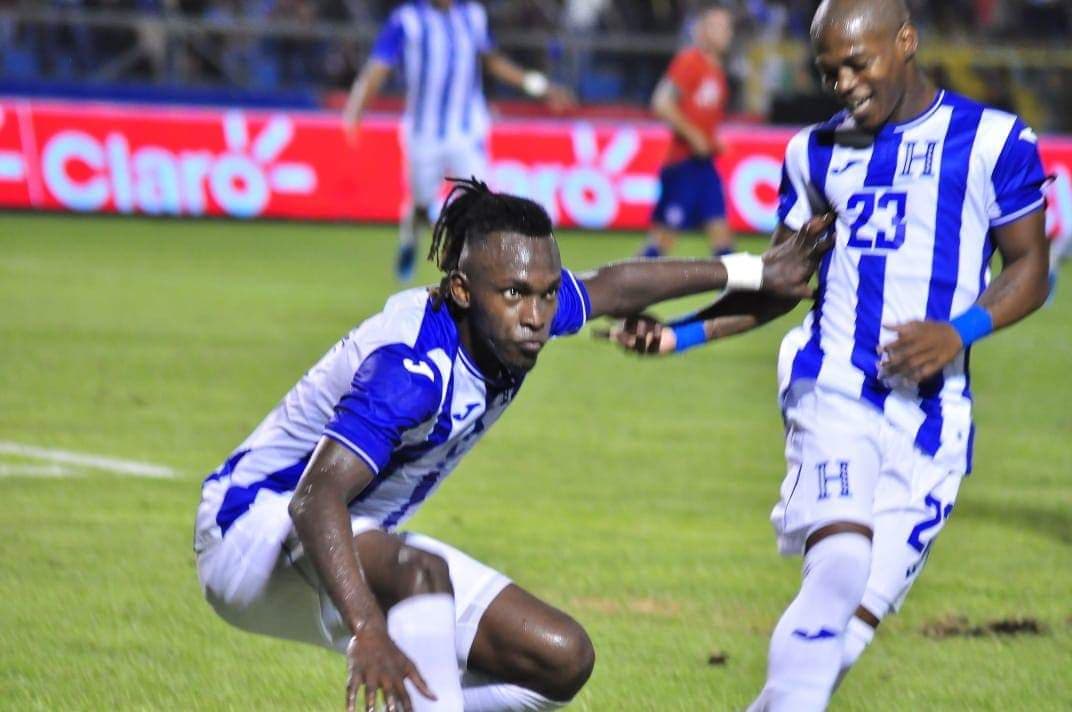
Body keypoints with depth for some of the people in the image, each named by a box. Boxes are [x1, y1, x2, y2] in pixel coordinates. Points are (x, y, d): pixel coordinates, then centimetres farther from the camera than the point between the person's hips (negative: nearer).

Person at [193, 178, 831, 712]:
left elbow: (612, 288, 15)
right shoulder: (414, 366, -33)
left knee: (562, 660, 2)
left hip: (360, 543, 9)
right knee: (420, 570, -40)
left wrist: (753, 272, 23)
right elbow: (317, 499, -44)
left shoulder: (509, 316, -7)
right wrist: (368, 634, -57)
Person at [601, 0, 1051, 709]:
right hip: (835, 388, 1)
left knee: (861, 612, -5)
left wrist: (959, 332, -14)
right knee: (840, 564, -24)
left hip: (931, 409, -1)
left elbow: (1030, 269, 3)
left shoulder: (990, 140, 2)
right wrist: (681, 334, 10)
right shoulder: (818, 153, 13)